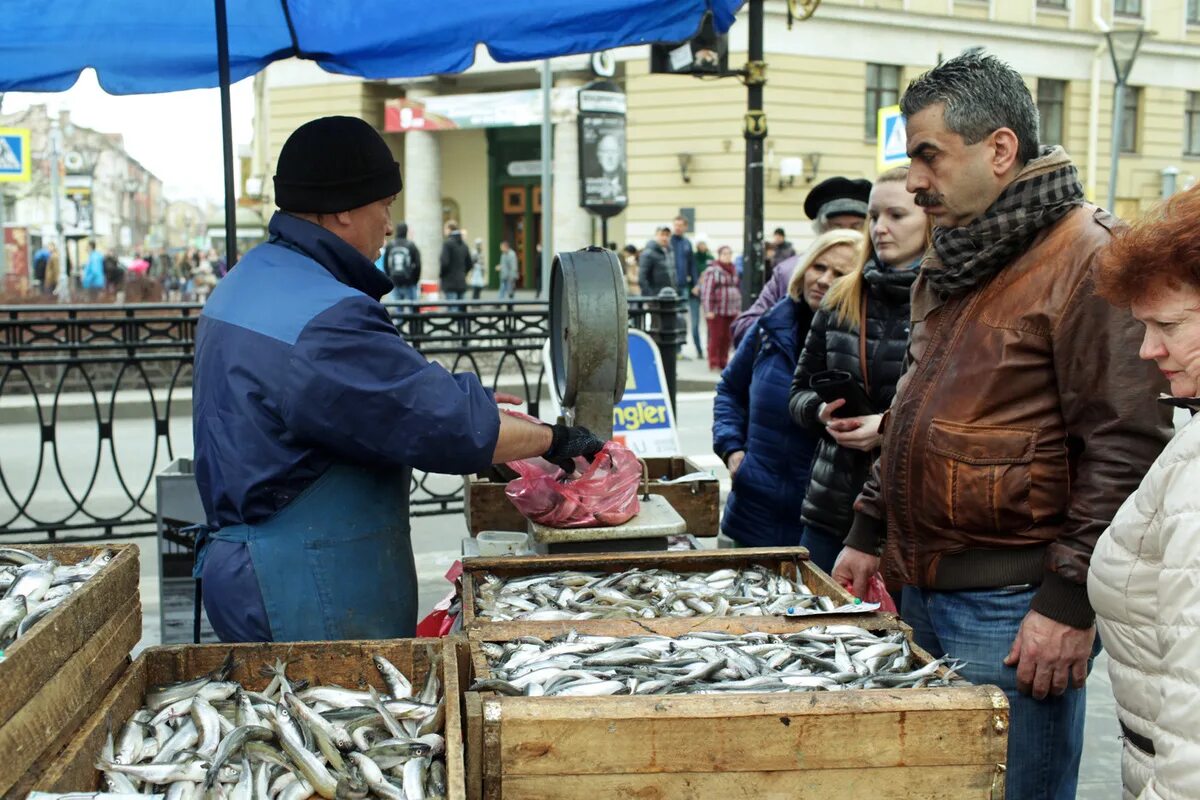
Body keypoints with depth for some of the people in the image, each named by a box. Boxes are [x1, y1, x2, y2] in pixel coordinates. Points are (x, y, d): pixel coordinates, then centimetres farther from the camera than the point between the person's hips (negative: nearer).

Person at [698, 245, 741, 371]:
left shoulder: (733, 270, 17)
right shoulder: (712, 270, -7)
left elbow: (738, 289, 22)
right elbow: (707, 291, -12)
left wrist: (738, 308, 18)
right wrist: (708, 310, -17)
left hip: (731, 311, 6)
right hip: (717, 310, -6)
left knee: (727, 337, 7)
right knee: (716, 337, -5)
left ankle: (724, 362, 15)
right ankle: (714, 364, 1)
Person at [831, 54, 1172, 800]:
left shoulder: (1089, 260, -13)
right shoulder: (955, 263, 14)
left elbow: (1126, 449, -17)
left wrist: (1072, 603, -18)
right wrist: (869, 532, 19)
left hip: (1011, 609, -8)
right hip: (925, 591, 8)